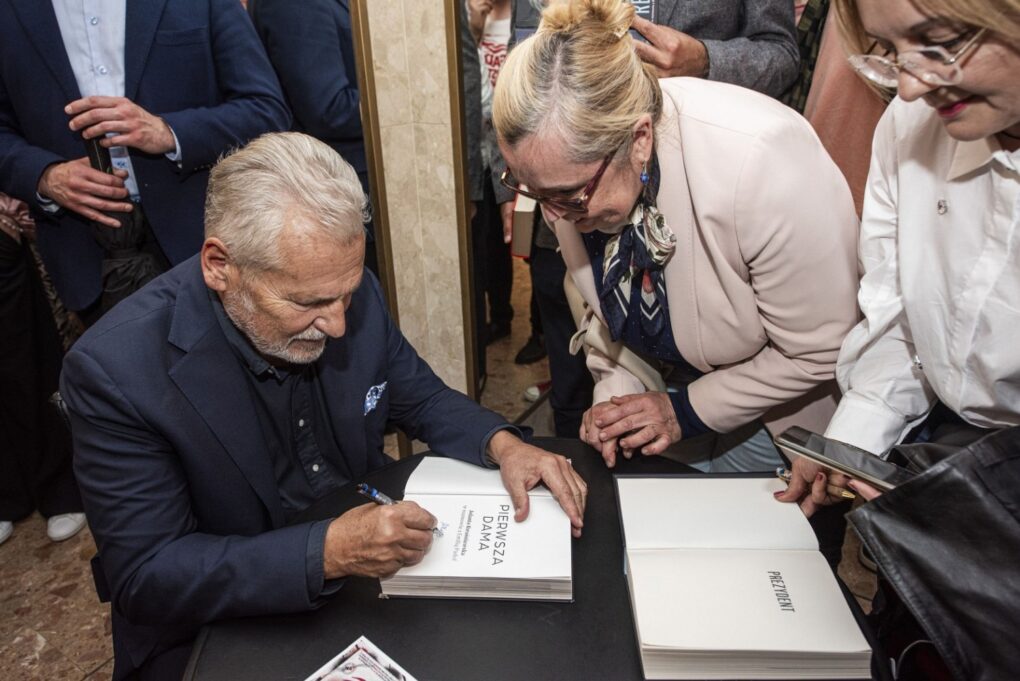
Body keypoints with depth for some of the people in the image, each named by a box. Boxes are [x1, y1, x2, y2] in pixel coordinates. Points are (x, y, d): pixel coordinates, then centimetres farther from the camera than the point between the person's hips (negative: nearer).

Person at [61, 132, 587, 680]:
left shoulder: (350, 293, -11)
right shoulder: (115, 369, -22)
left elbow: (421, 398, 3)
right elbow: (145, 576, -20)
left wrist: (502, 444, -16)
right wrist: (328, 552, -32)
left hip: (376, 565, 4)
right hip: (226, 624, -3)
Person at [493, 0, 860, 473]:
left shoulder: (765, 167, -38)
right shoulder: (567, 171, -21)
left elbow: (820, 352, -24)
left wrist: (687, 410, -19)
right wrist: (613, 389, -11)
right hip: (661, 376, 4)